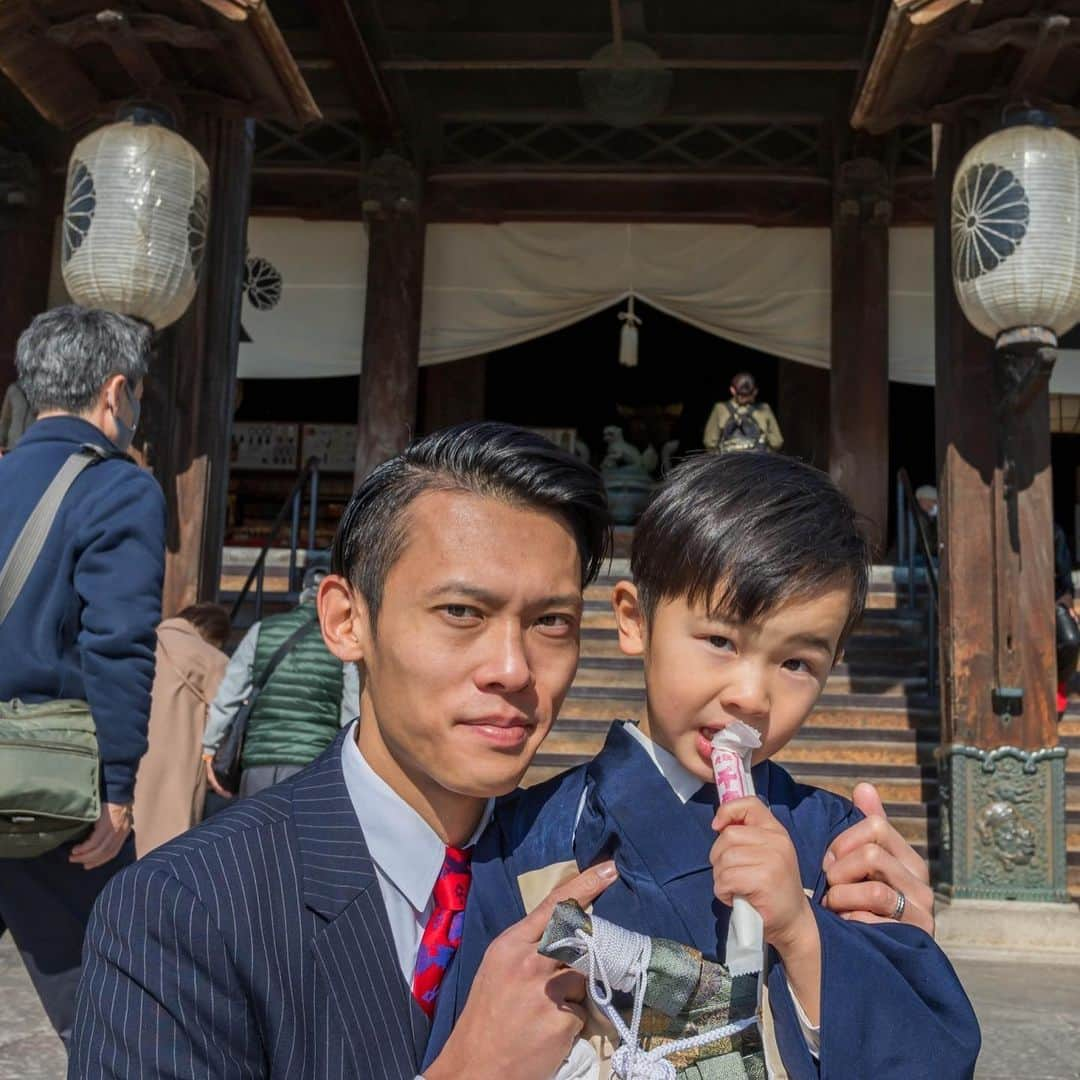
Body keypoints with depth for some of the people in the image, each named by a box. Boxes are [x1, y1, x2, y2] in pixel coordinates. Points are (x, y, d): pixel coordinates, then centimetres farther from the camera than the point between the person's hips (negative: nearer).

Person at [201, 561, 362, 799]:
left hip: (259, 763, 3)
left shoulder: (263, 630, 9)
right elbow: (352, 713, 1)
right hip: (313, 762, -2)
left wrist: (209, 748, 15)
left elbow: (228, 695, 8)